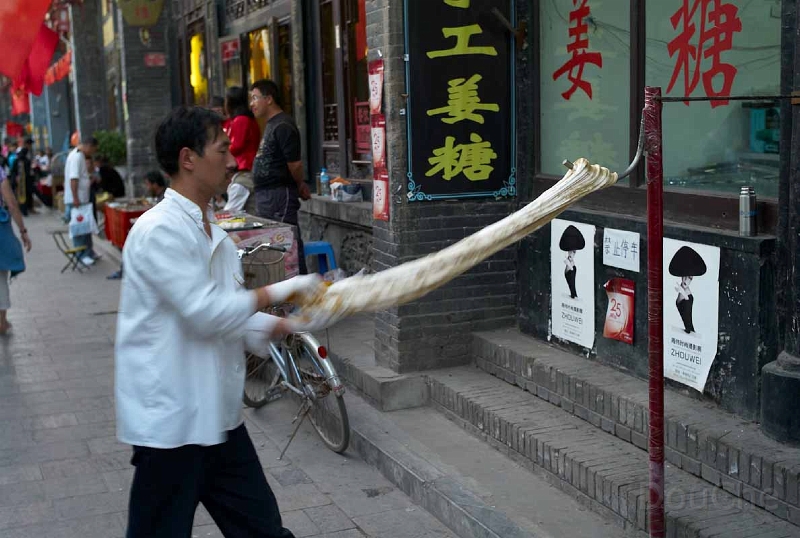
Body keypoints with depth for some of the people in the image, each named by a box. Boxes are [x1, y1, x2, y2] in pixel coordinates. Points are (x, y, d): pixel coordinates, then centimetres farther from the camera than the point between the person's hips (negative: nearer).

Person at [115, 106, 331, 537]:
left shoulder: (214, 235, 11)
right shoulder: (160, 231, -18)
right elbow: (206, 312, -23)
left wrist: (294, 324, -3)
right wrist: (280, 290, -13)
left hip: (217, 416, 9)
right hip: (170, 421, -8)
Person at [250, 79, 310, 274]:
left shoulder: (283, 126, -16)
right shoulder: (272, 125, 16)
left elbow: (295, 164, -18)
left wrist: (300, 187, -2)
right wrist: (300, 187, 15)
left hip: (279, 194, -11)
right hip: (267, 194, 11)